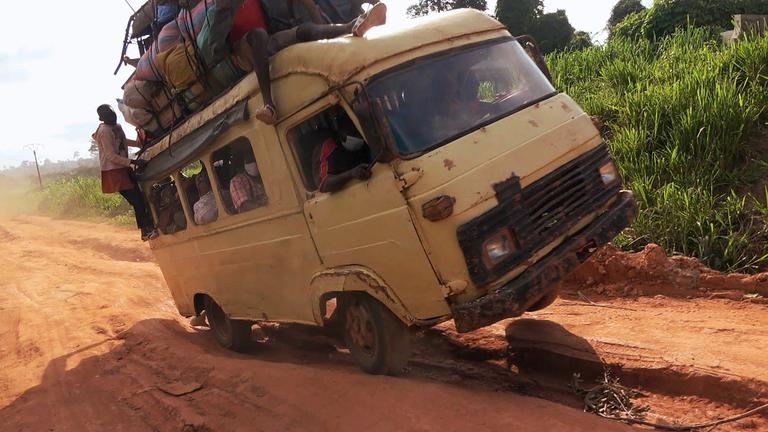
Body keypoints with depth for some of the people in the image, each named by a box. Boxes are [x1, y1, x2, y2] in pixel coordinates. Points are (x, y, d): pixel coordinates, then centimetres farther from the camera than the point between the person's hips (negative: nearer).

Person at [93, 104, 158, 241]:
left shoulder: (117, 126, 8)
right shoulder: (105, 131, -17)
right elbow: (111, 156, -21)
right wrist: (132, 162, -25)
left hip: (123, 168, 8)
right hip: (114, 172, -8)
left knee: (139, 198, 8)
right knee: (136, 200, -8)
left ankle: (147, 229, 17)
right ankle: (147, 231, 2)